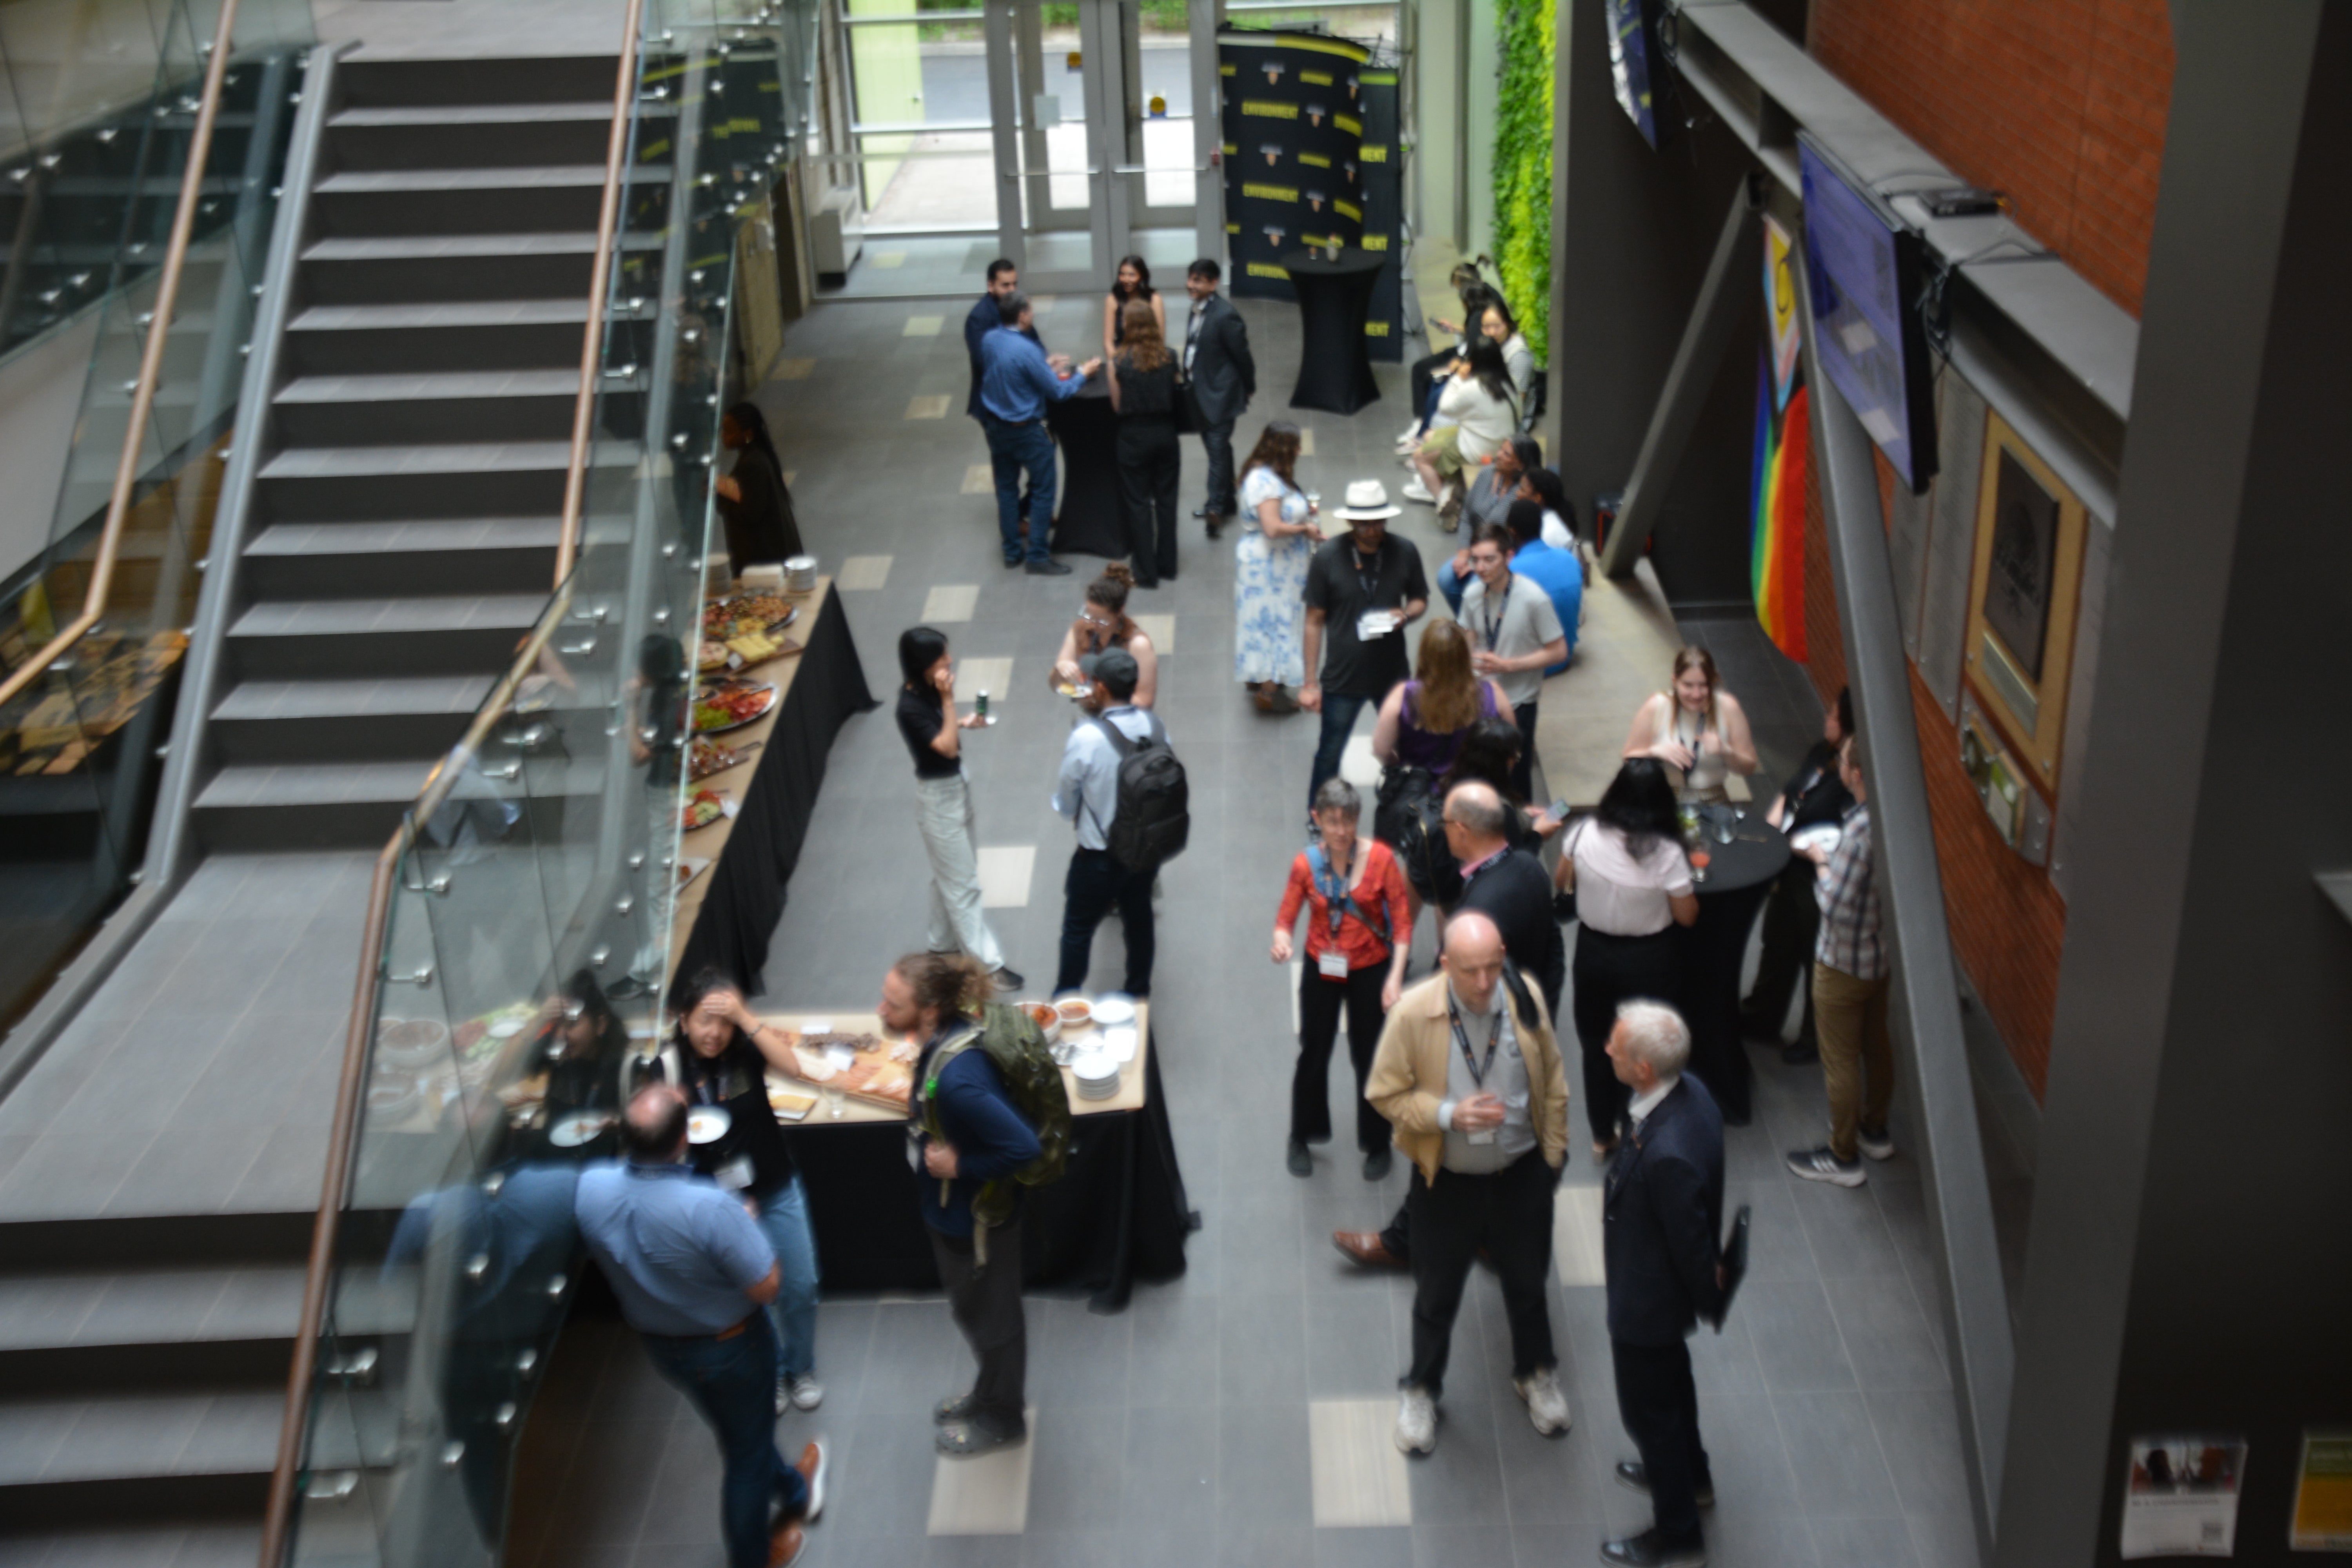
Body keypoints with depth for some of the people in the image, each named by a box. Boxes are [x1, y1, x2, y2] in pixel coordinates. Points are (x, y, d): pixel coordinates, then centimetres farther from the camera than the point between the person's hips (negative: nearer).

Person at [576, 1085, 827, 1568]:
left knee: (739, 1432, 32)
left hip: (659, 1344, 6)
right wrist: (744, 1225, -11)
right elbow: (767, 1287, -27)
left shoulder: (590, 1187, -24)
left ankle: (795, 1492, 59)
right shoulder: (709, 1207, -40)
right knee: (747, 1454, 22)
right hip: (731, 1346, -5)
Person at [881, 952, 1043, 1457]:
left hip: (976, 1218, -8)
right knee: (974, 1308, 29)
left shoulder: (956, 1078, -39)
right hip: (955, 1209, 8)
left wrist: (960, 1166, -26)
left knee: (988, 1316, 18)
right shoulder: (950, 1035, -12)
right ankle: (992, 1393, 53)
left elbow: (1022, 1146, -37)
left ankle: (1001, 1418, 42)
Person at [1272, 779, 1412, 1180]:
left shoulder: (1381, 858, -16)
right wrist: (1281, 940, -33)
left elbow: (1402, 920, -12)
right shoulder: (1306, 864, -14)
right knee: (1313, 1054, 14)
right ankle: (1301, 1138, 37)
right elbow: (1286, 918, -9)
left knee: (1370, 1057, 10)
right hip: (1321, 969, 1)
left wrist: (1396, 975, -19)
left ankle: (1377, 1144, 32)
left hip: (1370, 970, -1)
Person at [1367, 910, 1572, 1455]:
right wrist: (1448, 1114, -28)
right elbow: (1385, 1093, -13)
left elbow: (1552, 1081, 0)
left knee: (1528, 1284, 23)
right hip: (1446, 1181, -2)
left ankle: (1536, 1375, 49)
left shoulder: (1524, 1000, -16)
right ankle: (1422, 1390, 42)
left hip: (1522, 1174, 2)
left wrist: (1553, 1152, 5)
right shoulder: (1413, 1013, -24)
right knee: (1436, 1296, 17)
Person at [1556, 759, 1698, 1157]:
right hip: (1647, 960, -3)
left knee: (1597, 1046, 21)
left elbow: (1561, 882, 1)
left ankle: (1602, 1137, 36)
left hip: (1593, 952, 3)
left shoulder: (1585, 834, -17)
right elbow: (1687, 916, -12)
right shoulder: (1666, 852, -25)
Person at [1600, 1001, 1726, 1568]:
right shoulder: (1690, 1092, -15)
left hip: (1649, 1300, -9)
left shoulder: (1669, 1153, -43)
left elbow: (1693, 1244, -27)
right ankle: (1690, 1476, 57)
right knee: (1671, 1381, 32)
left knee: (1649, 1409, 15)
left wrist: (1707, 1304, -9)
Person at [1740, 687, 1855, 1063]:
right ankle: (1760, 1018, 49)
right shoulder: (1822, 753, -3)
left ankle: (1817, 1039, 37)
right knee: (1778, 946, 27)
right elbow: (1786, 795, 9)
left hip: (1820, 884, -8)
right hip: (1789, 872, 9)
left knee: (1817, 959, 14)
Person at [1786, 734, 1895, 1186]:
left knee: (1841, 1062, 9)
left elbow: (1836, 907, -30)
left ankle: (1843, 1157, 24)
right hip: (1884, 953, 8)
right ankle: (1875, 1130, 45)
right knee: (1876, 1043, 26)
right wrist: (1834, 858, 1)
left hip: (1844, 964, -8)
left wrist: (1824, 865, -14)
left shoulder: (1860, 830, -34)